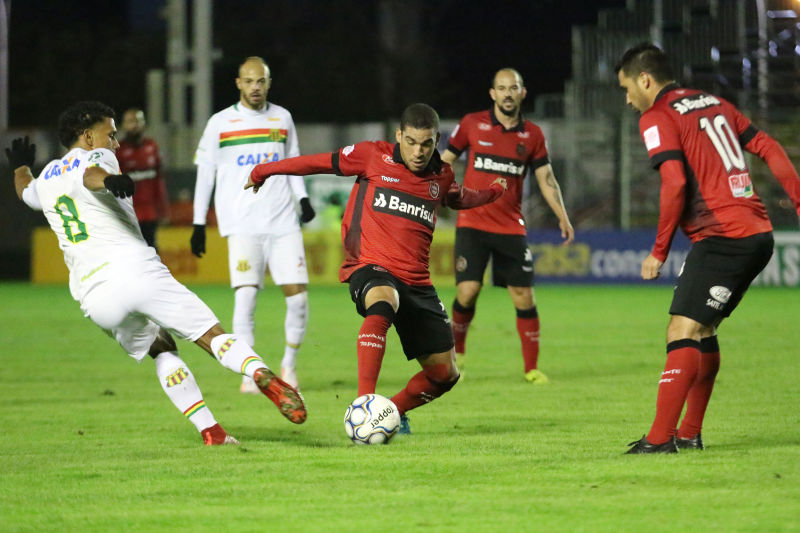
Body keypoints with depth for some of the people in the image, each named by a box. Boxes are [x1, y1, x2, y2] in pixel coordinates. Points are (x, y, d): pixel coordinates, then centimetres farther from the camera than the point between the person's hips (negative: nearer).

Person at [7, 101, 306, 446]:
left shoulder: (45, 179, 25)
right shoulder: (95, 159, 7)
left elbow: (25, 192, 51)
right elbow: (90, 176, -20)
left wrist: (21, 167, 74)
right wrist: (110, 181, -43)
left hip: (94, 296, 5)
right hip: (136, 272, -5)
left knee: (161, 350, 22)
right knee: (212, 334, -7)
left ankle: (210, 430, 7)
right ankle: (262, 374, -36)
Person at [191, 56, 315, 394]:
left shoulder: (282, 118, 12)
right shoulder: (220, 123, 3)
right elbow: (204, 173, 6)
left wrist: (303, 198, 5)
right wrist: (199, 224, 3)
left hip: (283, 222, 3)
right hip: (242, 224, -3)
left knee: (297, 296, -4)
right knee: (246, 296, -15)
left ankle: (289, 365, 16)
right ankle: (249, 375, -6)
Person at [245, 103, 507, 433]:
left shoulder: (441, 176, 11)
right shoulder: (374, 156, -1)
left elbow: (459, 199, 37)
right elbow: (319, 163, 8)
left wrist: (493, 192, 35)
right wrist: (263, 171, 16)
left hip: (416, 282, 5)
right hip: (370, 268, -5)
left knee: (445, 374, 4)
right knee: (383, 304, -42)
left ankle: (393, 412, 32)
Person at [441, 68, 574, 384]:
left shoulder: (532, 135, 5)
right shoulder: (472, 124, 1)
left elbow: (546, 179, 9)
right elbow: (445, 162, 9)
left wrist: (563, 218, -2)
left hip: (511, 227, 2)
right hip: (472, 224, -2)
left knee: (523, 296, -4)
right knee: (468, 291, -13)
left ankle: (532, 368, 7)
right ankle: (456, 353, 12)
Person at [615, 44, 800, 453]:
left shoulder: (657, 118, -5)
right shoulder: (714, 103, 20)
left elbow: (675, 184, -16)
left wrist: (659, 251, -9)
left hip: (721, 237, -9)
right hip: (758, 233, 9)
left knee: (682, 332, -12)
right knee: (702, 330, 18)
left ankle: (660, 438, -19)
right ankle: (690, 433, 21)